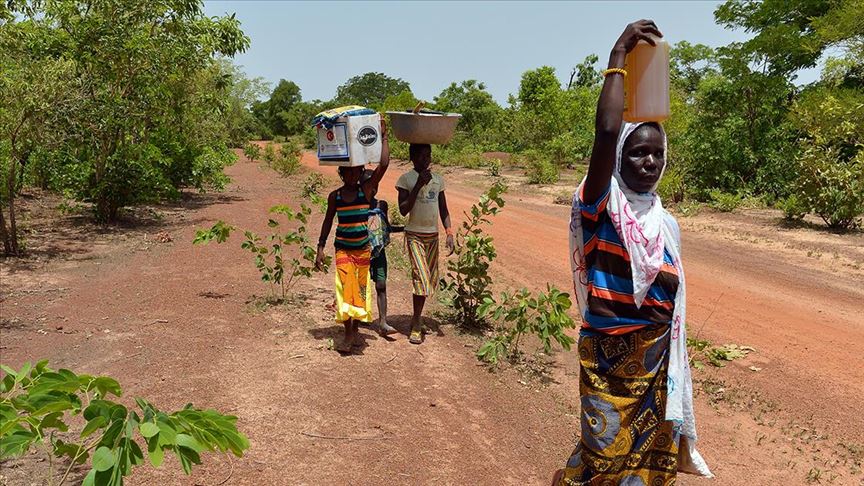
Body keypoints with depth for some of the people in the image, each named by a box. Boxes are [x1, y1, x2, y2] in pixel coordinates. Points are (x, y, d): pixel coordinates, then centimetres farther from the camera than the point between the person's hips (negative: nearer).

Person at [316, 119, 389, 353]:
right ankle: (348, 335, -3)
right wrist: (320, 248, 5)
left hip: (363, 248, 1)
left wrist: (383, 136, -13)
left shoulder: (366, 189, -5)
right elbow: (328, 222, 8)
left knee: (361, 289, 10)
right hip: (343, 249, 0)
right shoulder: (335, 196, -1)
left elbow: (384, 164, -16)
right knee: (346, 288, -9)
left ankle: (356, 328, 27)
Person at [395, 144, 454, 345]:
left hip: (433, 236, 6)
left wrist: (449, 233, 1)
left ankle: (416, 319, 24)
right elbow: (403, 210, -14)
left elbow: (443, 209, 11)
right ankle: (416, 325, -2)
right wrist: (418, 185, -19)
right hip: (415, 235, -6)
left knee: (431, 280, 8)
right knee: (421, 278, -15)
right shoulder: (406, 179, -7)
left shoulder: (437, 179, 8)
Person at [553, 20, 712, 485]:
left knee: (651, 448, 17)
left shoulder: (665, 221, 8)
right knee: (605, 448, 4)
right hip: (609, 349, -7)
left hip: (658, 349, 7)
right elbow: (606, 131, -31)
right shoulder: (600, 203, -14)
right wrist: (618, 59, -25)